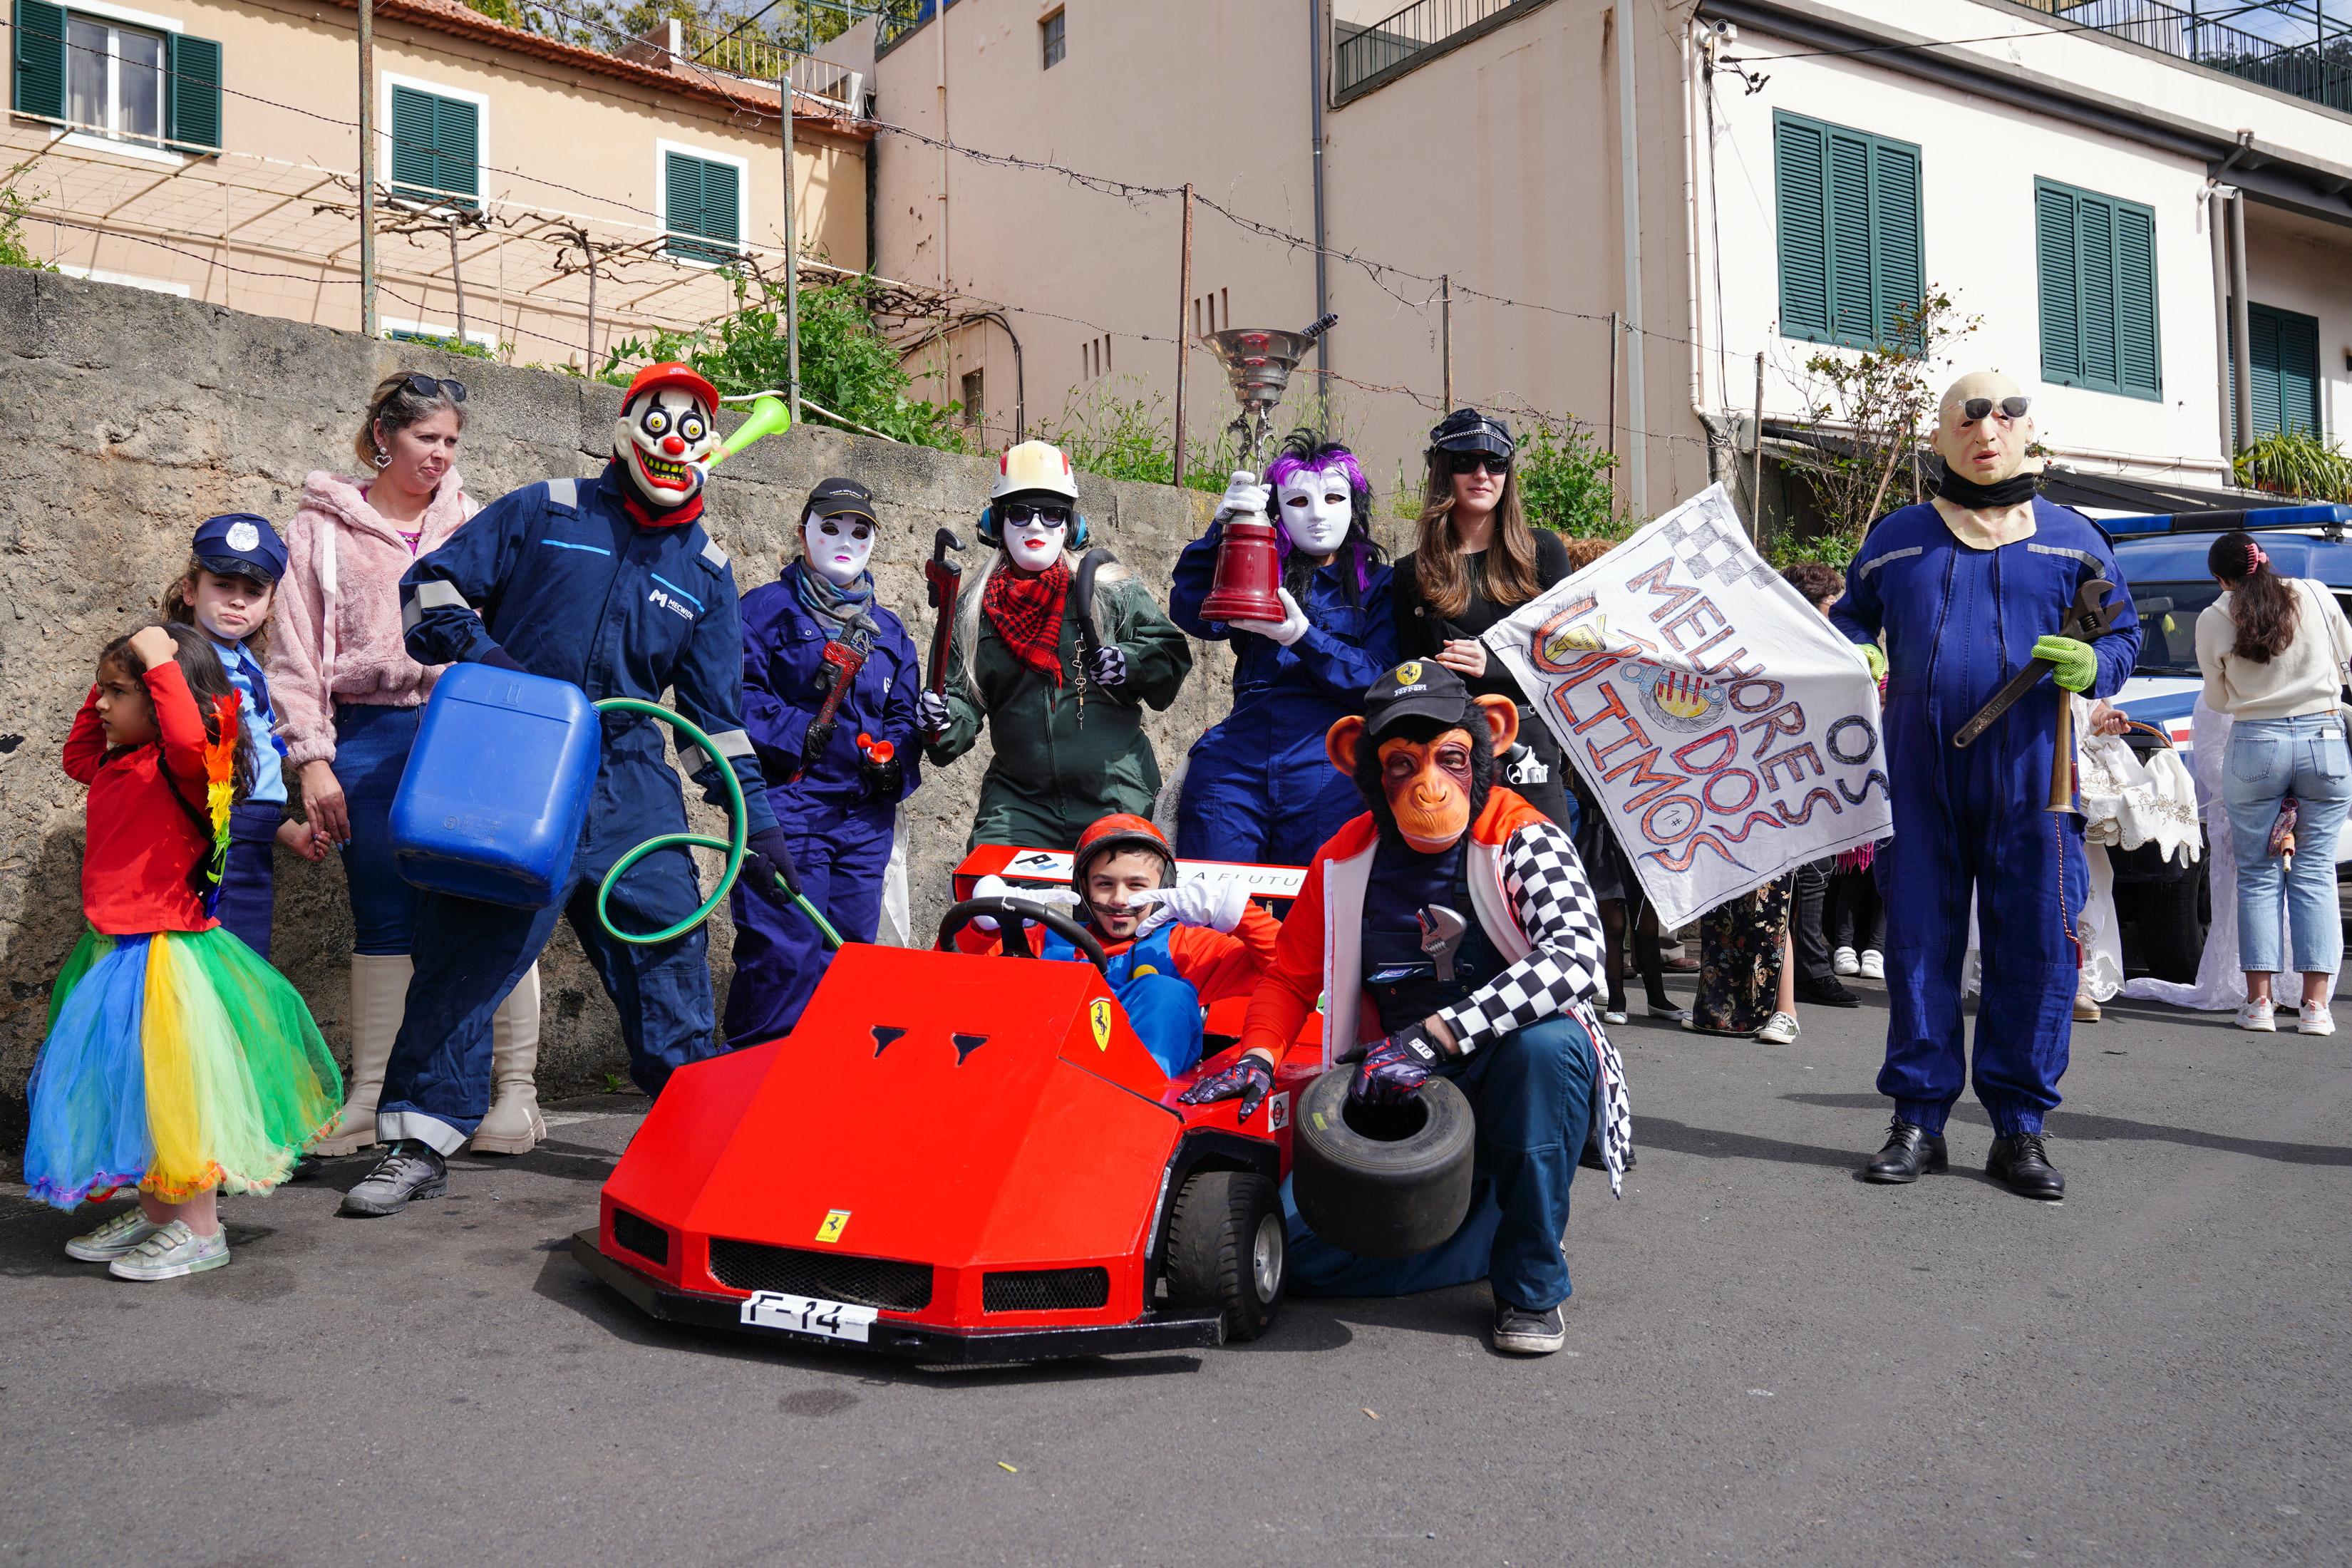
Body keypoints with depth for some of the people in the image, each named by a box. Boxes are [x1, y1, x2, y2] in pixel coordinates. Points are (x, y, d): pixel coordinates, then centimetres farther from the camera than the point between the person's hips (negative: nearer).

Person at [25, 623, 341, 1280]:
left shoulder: (180, 767, -16)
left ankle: (200, 1231, 8)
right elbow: (77, 755, 33)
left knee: (169, 1090, -3)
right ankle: (154, 1213, 30)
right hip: (113, 952, 10)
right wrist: (101, 692, 20)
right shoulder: (116, 765, 10)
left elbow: (188, 737, -40)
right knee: (124, 1089, 17)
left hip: (163, 955, -10)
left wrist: (160, 663, -28)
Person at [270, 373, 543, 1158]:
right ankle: (369, 1096, 14)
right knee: (383, 919, 3)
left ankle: (517, 1090, 4)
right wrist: (312, 759, -4)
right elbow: (293, 653, 5)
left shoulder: (473, 524, 12)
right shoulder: (323, 527, 8)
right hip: (372, 740, 0)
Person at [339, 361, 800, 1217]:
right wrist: (474, 648, -14)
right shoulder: (546, 511, 6)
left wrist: (758, 819, 9)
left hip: (631, 778, 3)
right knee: (465, 945, -3)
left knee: (669, 944, 3)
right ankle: (421, 1144, 6)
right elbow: (431, 585, 6)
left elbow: (717, 710, 13)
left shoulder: (706, 570, 13)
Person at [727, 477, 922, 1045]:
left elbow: (904, 715, 19)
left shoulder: (888, 631, 21)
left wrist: (893, 760, -1)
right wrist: (793, 732, -18)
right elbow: (736, 691, -6)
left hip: (865, 818, 6)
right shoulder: (766, 608, 5)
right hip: (785, 803, -5)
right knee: (783, 956, -11)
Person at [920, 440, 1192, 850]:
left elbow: (1172, 654, 5)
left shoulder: (1115, 592, 3)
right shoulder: (974, 609, 9)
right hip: (1018, 800, 1)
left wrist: (1129, 664, -14)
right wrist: (945, 722, -14)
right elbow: (965, 694, 7)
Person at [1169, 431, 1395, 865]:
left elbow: (1380, 683, -2)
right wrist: (1223, 528, -13)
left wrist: (1303, 636, -16)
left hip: (1331, 771, -1)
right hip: (1236, 760, 2)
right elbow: (1191, 615, -2)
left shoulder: (1379, 586, 12)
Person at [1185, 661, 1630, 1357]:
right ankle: (1499, 1226, 5)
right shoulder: (1344, 862, 1)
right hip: (1400, 1096, 3)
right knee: (1308, 1245, -18)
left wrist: (1432, 1038, -35)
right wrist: (1256, 1058, -6)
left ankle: (1532, 1280, -17)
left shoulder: (1526, 840, -10)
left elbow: (1576, 956, -28)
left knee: (1547, 1040, -37)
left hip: (1513, 1084, -2)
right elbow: (1290, 977, 14)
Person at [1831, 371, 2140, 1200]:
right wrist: (1856, 657, -3)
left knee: (2036, 947, 0)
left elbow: (2123, 633, 11)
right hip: (1919, 779, 1)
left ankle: (2020, 1126, 12)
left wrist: (2093, 666, -11)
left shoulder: (2072, 539, 10)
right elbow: (1849, 617, 20)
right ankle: (1918, 1119, 13)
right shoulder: (1897, 537, 12)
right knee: (1918, 943, 3)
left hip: (2030, 775, 0)